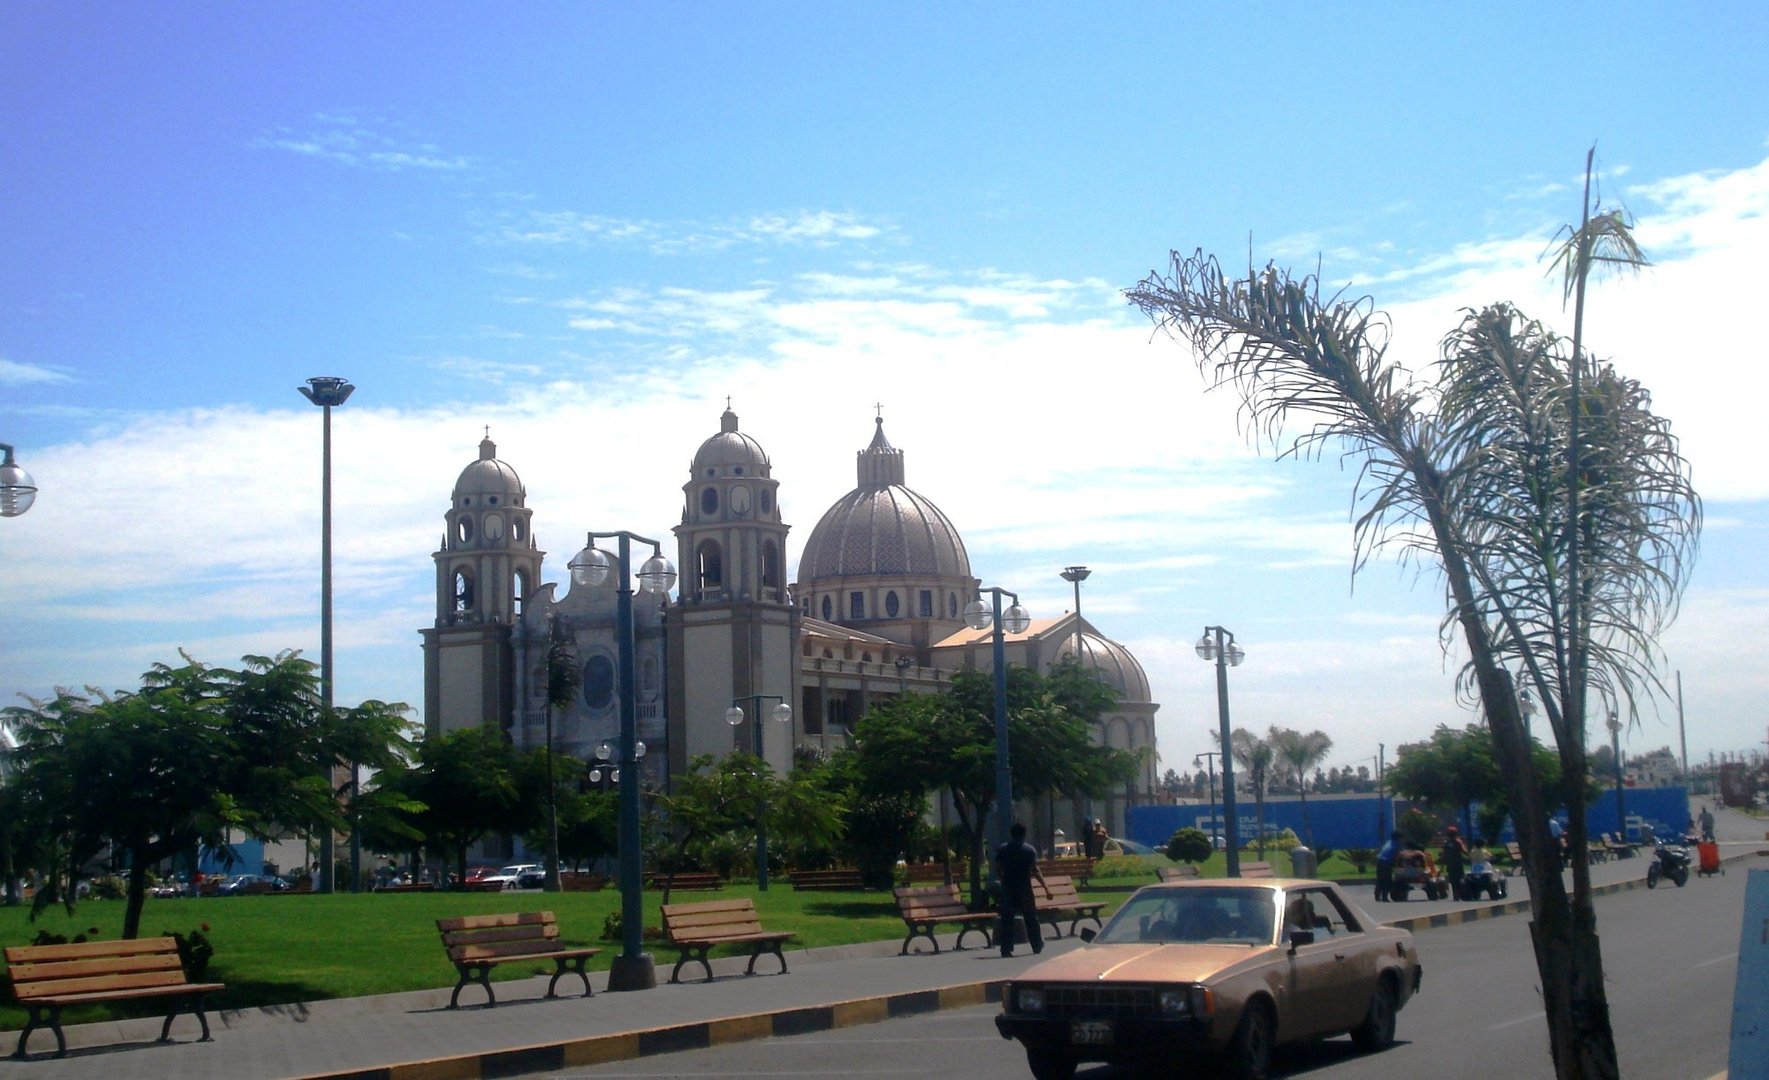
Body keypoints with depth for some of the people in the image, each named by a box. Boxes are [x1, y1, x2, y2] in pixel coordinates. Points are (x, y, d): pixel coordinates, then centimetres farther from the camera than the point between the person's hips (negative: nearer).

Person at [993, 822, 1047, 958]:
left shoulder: (1002, 850, 1)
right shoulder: (1030, 850, -3)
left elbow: (998, 871, 2)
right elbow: (1035, 871, -7)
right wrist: (1045, 886, -1)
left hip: (1007, 889, 1)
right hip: (1025, 888, -1)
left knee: (1006, 919, 2)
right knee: (1031, 918, 11)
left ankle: (1006, 948, -4)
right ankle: (1037, 946, 18)